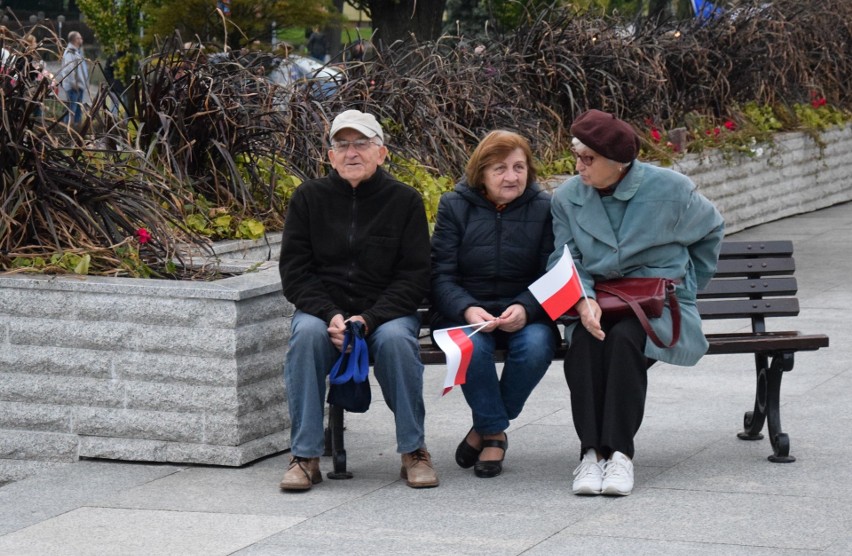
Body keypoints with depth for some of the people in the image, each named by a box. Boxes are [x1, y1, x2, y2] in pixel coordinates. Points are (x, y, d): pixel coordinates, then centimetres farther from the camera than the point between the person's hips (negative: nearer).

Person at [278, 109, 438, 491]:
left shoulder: (405, 201, 0)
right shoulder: (309, 197, 4)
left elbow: (414, 276, -4)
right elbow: (294, 271, 0)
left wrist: (368, 320, -18)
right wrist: (330, 316, -17)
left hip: (387, 312, -1)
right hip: (323, 309, 1)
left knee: (395, 338, -33)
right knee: (306, 333, -32)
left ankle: (414, 451, -17)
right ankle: (305, 457, -26)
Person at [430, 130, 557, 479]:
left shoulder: (544, 208, 3)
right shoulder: (455, 206, 2)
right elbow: (441, 276, -4)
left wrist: (525, 309, -24)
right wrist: (467, 310, -25)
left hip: (524, 314, 1)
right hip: (465, 313, -1)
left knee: (537, 345, -32)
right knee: (472, 346, -35)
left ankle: (486, 429, -9)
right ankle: (495, 432, -10)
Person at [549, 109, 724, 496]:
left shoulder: (669, 189, -4)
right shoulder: (567, 198, 3)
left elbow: (711, 231, 14)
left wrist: (685, 286, 17)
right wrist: (583, 300, -21)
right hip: (598, 305, 2)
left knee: (623, 338, -35)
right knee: (583, 340, -33)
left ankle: (620, 452, -31)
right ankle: (591, 452, -31)